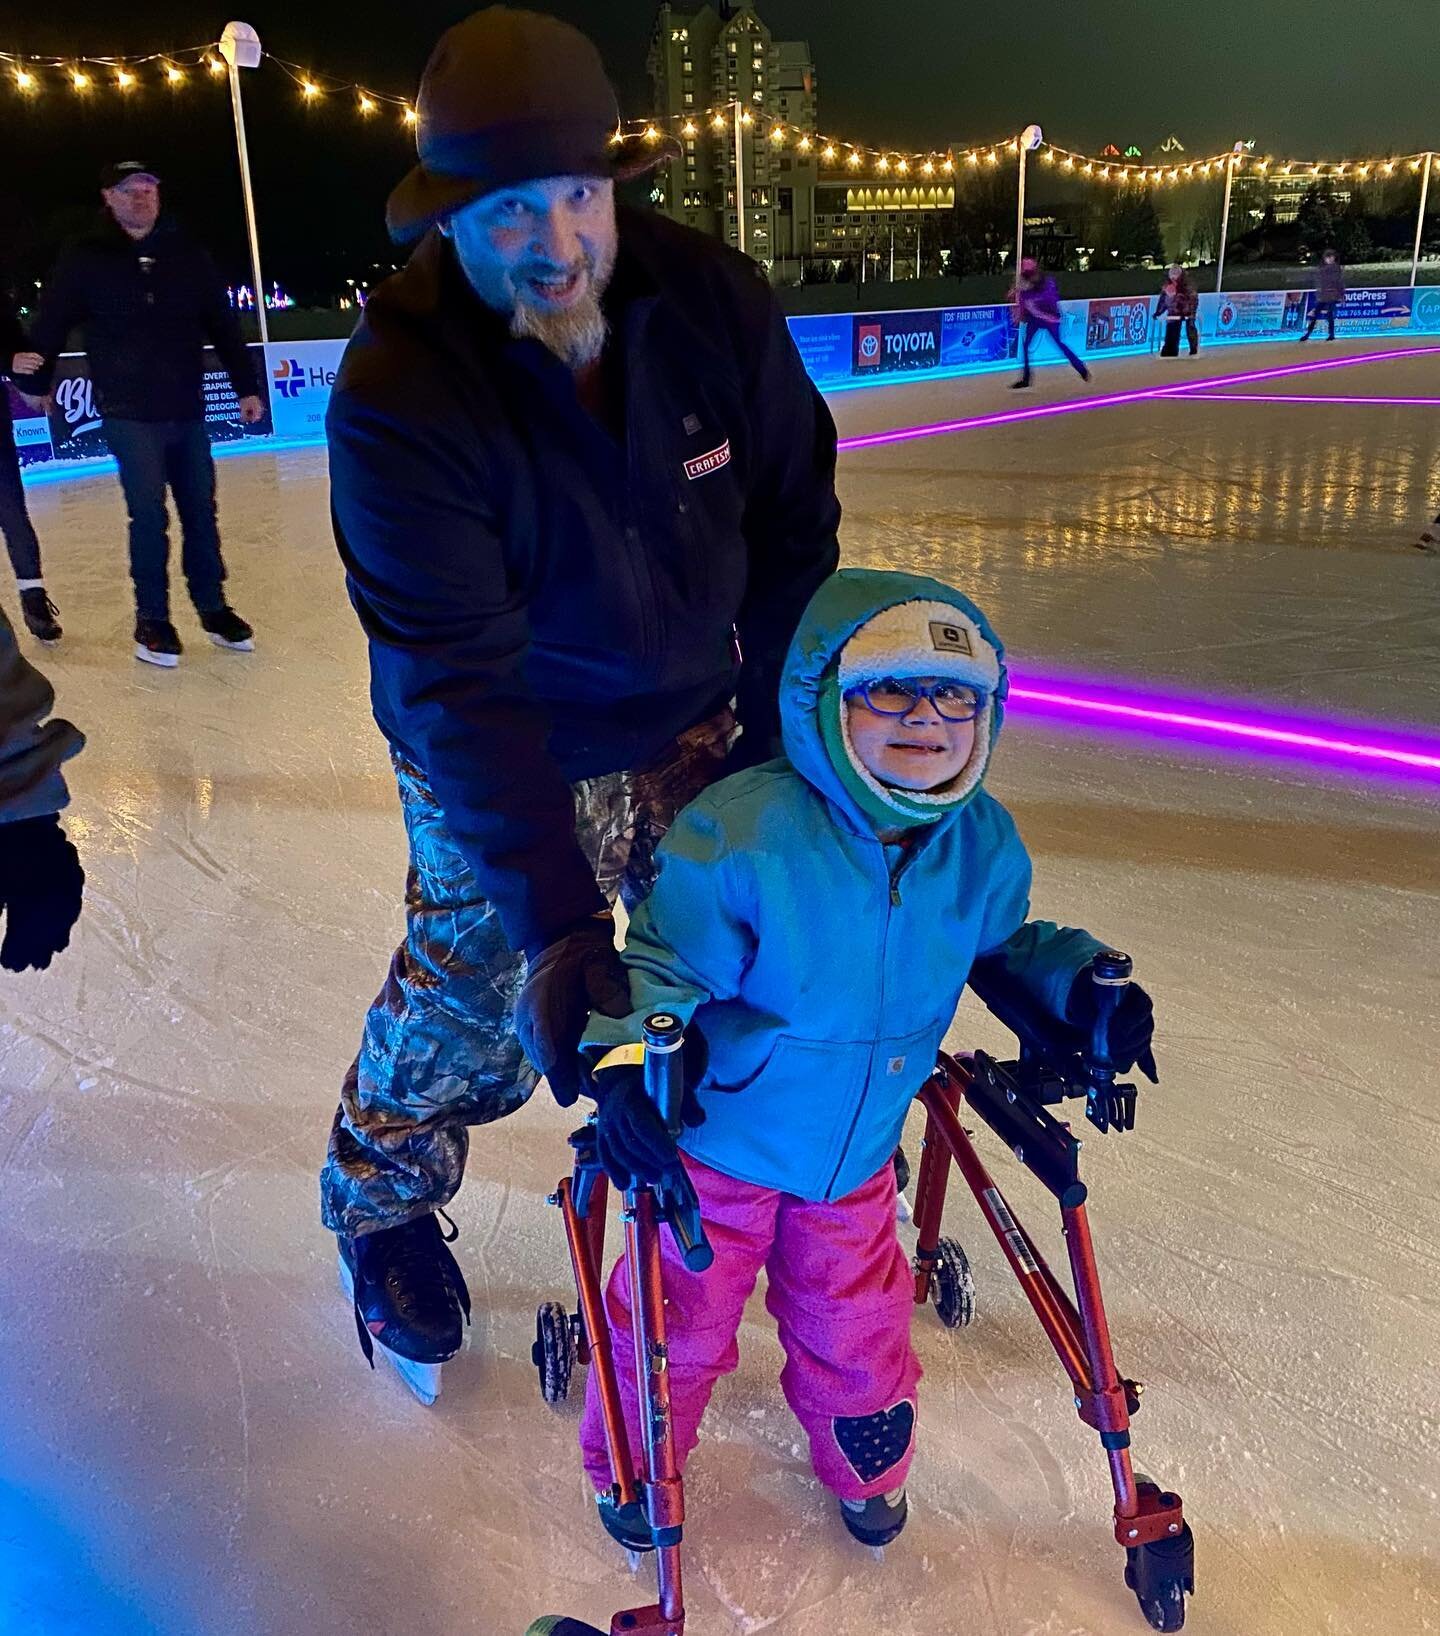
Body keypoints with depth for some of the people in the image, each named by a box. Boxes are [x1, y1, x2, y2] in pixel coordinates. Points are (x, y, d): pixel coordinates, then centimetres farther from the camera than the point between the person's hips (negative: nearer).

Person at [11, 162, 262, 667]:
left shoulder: (187, 256, 6)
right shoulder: (85, 260, -1)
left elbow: (223, 325, 9)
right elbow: (51, 322, -2)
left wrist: (246, 387, 8)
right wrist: (34, 374, -10)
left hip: (188, 411, 3)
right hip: (129, 415, -3)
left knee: (200, 511, 8)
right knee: (149, 516, -7)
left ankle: (212, 607, 20)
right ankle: (151, 618, 6)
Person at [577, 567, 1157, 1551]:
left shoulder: (984, 845, -12)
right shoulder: (744, 831, -31)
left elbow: (1004, 945, 9)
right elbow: (665, 959, -22)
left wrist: (1082, 991, -6)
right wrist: (628, 1063, -37)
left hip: (861, 1154, 4)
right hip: (717, 1142, -4)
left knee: (855, 1327, 22)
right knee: (681, 1320, 15)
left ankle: (865, 1468, 55)